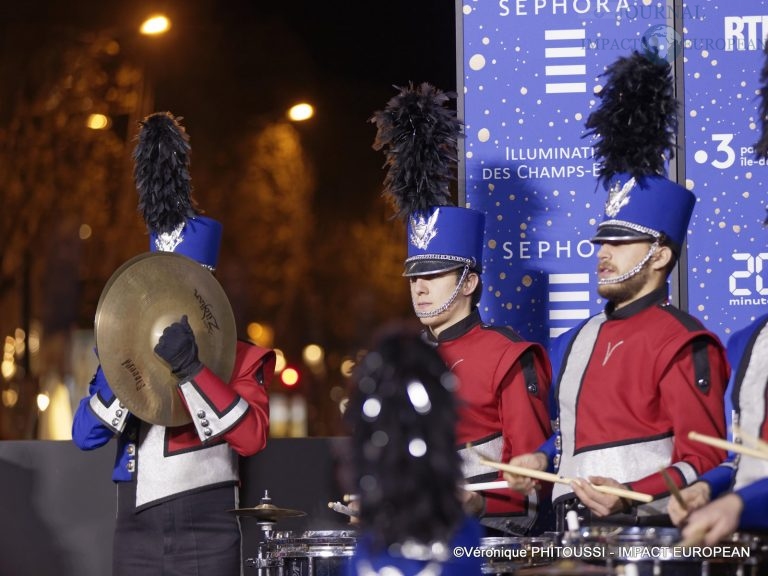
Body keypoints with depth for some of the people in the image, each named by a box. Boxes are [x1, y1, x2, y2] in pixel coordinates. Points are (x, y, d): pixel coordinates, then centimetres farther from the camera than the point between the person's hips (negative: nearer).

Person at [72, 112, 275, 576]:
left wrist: (190, 368, -22)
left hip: (208, 536, -3)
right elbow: (86, 435, 1)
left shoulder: (241, 357, 2)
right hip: (137, 533, 3)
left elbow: (253, 437, -15)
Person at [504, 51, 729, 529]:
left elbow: (703, 463, -11)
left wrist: (631, 499, -24)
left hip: (646, 540, -7)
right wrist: (543, 461, 12)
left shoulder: (683, 345, -7)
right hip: (574, 539, 7)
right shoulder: (579, 343, 18)